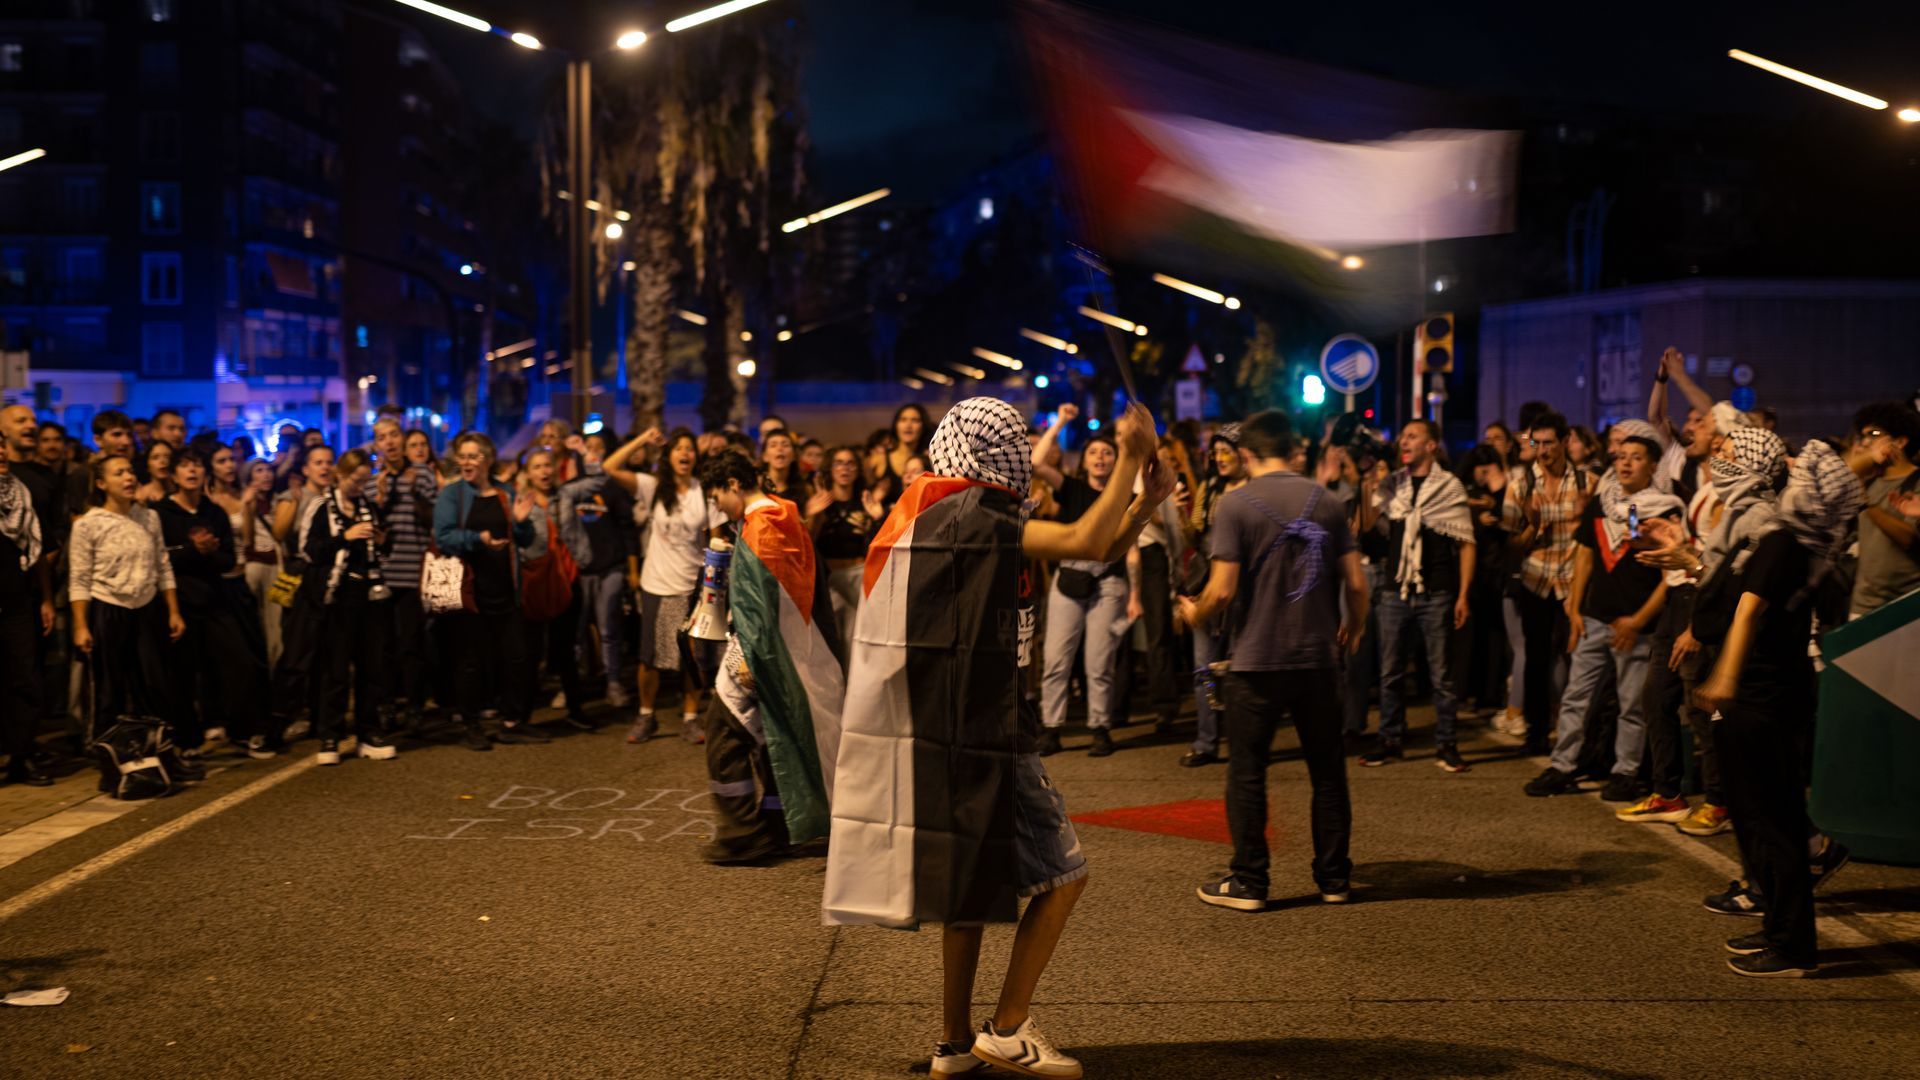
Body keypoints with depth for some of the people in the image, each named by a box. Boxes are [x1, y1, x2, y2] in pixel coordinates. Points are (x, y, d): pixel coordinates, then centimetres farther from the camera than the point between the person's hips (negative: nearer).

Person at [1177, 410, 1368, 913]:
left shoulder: (1235, 505, -8)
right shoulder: (1326, 501, 3)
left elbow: (1223, 589, -13)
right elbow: (1355, 582, 1)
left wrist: (1194, 614, 7)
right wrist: (1351, 630, 19)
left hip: (1256, 659, -3)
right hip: (1318, 657, 4)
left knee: (1247, 772, 6)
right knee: (1328, 770, 13)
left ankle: (1248, 881, 10)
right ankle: (1334, 877, 20)